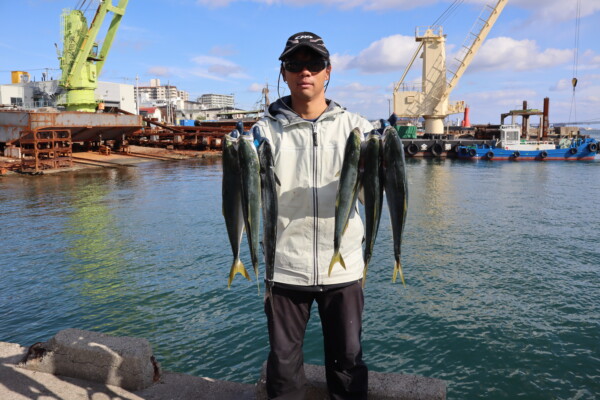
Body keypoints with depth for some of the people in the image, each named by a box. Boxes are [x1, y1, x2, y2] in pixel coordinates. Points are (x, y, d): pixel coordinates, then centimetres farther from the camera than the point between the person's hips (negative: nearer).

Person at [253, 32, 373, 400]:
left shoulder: (353, 125, 2)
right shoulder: (268, 128, 1)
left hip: (343, 267, 1)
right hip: (285, 268, 0)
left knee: (349, 360, 15)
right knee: (284, 362, 14)